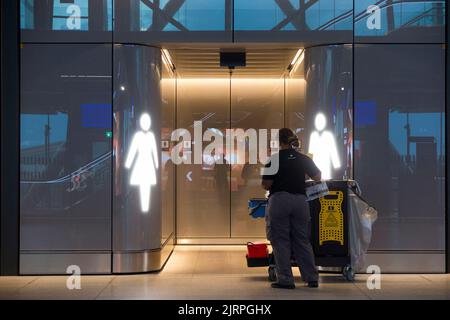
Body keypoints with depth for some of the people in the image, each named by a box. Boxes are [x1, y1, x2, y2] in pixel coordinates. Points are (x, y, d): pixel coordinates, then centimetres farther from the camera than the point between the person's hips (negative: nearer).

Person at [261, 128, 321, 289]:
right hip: (300, 200, 4)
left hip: (279, 200, -4)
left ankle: (285, 280, 1)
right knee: (302, 240, 11)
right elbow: (318, 177, 20)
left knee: (280, 241, 3)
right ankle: (312, 278, 12)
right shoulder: (303, 159, 8)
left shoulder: (275, 159, -5)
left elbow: (266, 185, -9)